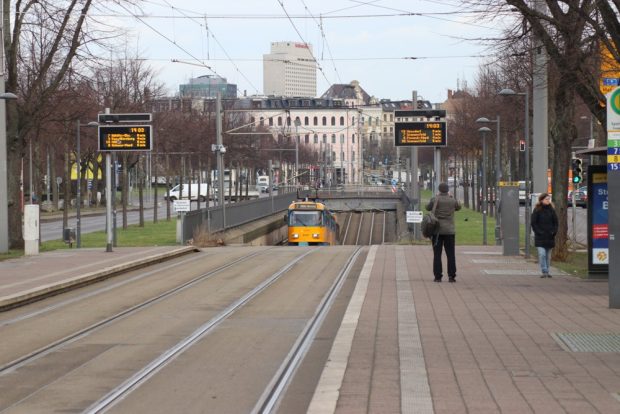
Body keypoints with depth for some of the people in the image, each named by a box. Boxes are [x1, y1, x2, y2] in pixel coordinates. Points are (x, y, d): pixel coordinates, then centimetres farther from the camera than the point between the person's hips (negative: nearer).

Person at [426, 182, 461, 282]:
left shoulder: (435, 199, -8)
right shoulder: (453, 200, -1)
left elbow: (428, 207, 10)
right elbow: (458, 207, 20)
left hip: (437, 230, -1)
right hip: (449, 231, 1)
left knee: (437, 254, 3)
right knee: (450, 254, 5)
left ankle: (438, 276, 0)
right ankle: (451, 276, 2)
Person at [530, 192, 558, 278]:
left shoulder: (551, 210, 8)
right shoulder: (537, 210, -2)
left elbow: (555, 222, 12)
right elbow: (533, 223, -2)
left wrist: (554, 231, -2)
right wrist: (538, 232, -11)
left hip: (550, 236, 4)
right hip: (540, 237, -4)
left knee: (548, 255, 8)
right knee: (542, 254, -14)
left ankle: (547, 272, 16)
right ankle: (544, 272, -12)